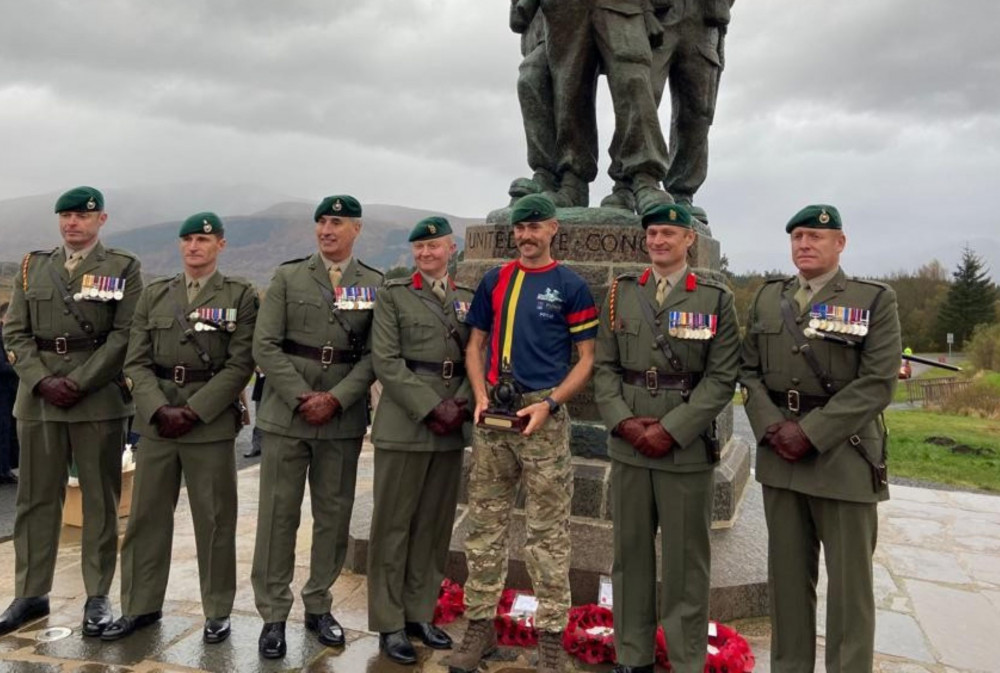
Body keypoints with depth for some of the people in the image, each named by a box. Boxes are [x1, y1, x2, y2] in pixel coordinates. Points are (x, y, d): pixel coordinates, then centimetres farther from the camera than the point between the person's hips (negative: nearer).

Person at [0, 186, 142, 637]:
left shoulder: (123, 269, 3)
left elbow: (124, 336, -6)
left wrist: (78, 383, -13)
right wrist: (42, 381, -7)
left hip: (99, 397, -3)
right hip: (38, 396, 4)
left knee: (100, 499, 3)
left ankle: (97, 596, 13)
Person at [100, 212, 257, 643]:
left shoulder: (241, 296, 0)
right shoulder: (154, 295, 11)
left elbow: (240, 364, -7)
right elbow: (136, 362, 6)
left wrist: (194, 410, -13)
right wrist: (160, 409, -9)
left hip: (211, 421, -3)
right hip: (156, 418, 4)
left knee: (214, 519, 3)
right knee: (146, 515, 10)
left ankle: (217, 611, 17)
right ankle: (141, 606, 25)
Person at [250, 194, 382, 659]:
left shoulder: (376, 285, 5)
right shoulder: (287, 277, 4)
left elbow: (374, 355, -1)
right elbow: (265, 346, -3)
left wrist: (335, 399, -12)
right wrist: (301, 398, -12)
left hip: (344, 420, 1)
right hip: (286, 415, -1)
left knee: (334, 516, 9)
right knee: (278, 515, 3)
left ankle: (318, 606, 25)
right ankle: (273, 615, 15)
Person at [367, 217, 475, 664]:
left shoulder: (469, 298, 13)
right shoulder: (393, 295, 2)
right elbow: (386, 361, -8)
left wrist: (460, 404, -7)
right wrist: (431, 407, -15)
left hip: (452, 428, 4)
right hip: (404, 425, -4)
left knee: (434, 526, 10)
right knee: (393, 525, 3)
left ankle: (420, 614, 24)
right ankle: (389, 624, 14)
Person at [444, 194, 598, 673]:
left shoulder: (571, 286, 1)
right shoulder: (494, 281, 12)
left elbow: (586, 359, 0)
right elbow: (475, 345, 15)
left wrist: (549, 403, -14)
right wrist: (480, 396, -2)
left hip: (542, 417, -4)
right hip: (492, 418, 4)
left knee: (548, 531, 2)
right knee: (484, 525, 9)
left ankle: (551, 633, 13)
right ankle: (480, 623, 22)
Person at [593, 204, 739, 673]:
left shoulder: (716, 299, 0)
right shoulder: (620, 293, 8)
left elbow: (721, 378, -5)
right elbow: (604, 366, 6)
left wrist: (671, 430, -13)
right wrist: (623, 421, -9)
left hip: (686, 447, -2)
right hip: (628, 445, 3)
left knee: (685, 560, 5)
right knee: (630, 553, 11)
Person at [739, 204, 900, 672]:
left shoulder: (875, 300, -2)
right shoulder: (767, 298, 11)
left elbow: (877, 383, -10)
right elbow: (749, 371, 8)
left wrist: (811, 433, -16)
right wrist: (773, 427, -7)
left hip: (843, 455, -3)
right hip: (779, 454, 4)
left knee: (848, 580, 4)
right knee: (787, 575, 12)